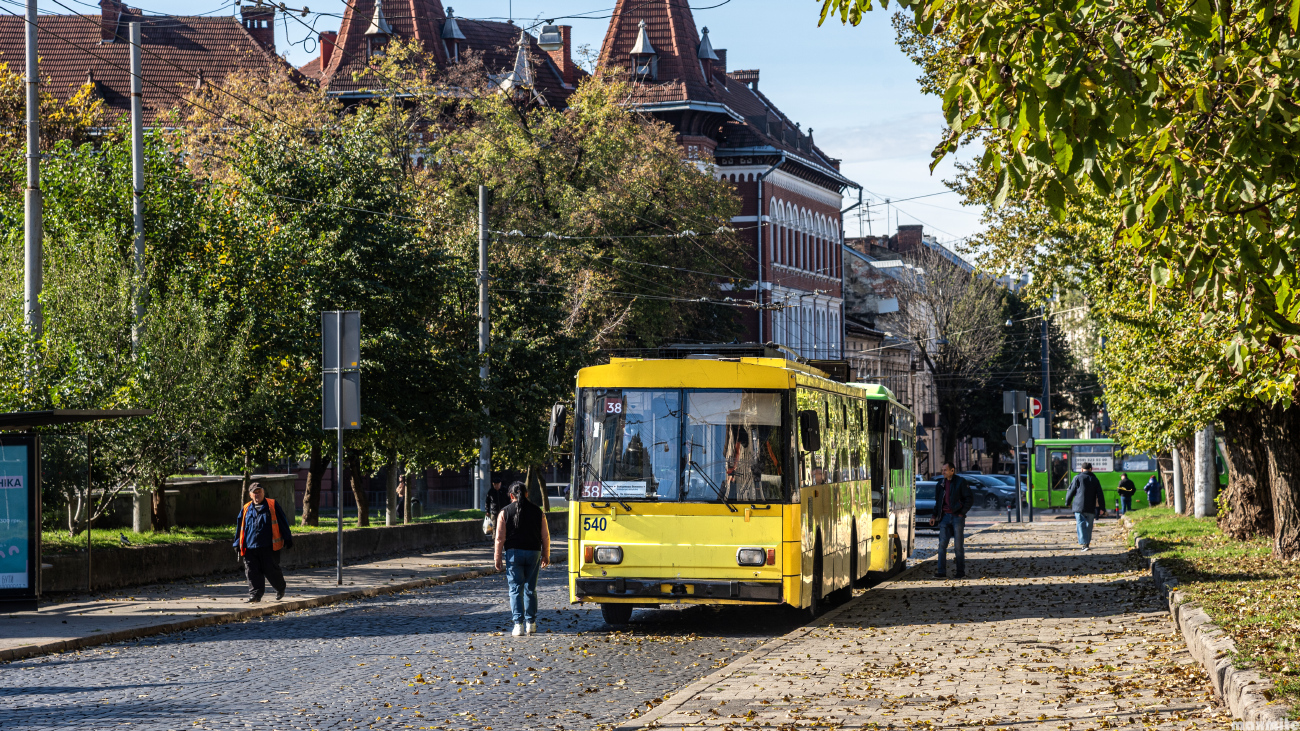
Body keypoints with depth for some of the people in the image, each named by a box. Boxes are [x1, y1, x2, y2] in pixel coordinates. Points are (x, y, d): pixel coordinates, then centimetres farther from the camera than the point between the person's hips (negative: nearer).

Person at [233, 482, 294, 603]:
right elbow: (240, 527, 19)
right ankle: (255, 594, 1)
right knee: (252, 572, -3)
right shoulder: (246, 509, 12)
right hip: (250, 548, 3)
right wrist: (238, 544, 19)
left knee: (271, 570, 2)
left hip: (269, 547, -3)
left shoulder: (272, 506, 5)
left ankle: (280, 588, 27)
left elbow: (283, 523, 7)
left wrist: (288, 540, 5)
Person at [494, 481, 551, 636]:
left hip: (513, 553, -2)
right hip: (533, 553, 2)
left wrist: (498, 559, 3)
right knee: (530, 589, 12)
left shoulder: (505, 512, -1)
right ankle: (531, 623, 14)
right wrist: (546, 555, 18)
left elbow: (500, 538, -3)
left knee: (515, 589, 0)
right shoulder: (537, 511, 5)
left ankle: (518, 624, -7)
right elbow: (545, 536, 7)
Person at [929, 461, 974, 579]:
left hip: (957, 517, -5)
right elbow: (938, 502, 22)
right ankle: (941, 571, 0)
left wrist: (962, 512, -10)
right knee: (942, 544, -2)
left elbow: (970, 499, -3)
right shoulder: (941, 484, 14)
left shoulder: (961, 482, -2)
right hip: (945, 517, 5)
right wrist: (934, 515, 11)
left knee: (958, 546, -2)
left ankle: (961, 572, 3)